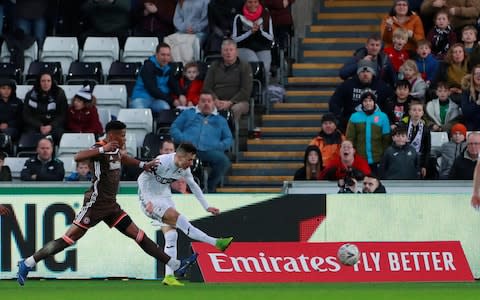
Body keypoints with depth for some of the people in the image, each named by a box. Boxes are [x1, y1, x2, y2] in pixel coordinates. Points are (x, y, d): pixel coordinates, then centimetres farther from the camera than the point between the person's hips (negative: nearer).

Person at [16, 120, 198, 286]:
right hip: (95, 203, -8)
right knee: (69, 238, -9)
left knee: (138, 235, 5)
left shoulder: (116, 150, 11)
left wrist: (142, 165, 30)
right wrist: (103, 149, -42)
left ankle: (176, 265, 4)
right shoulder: (99, 149, -15)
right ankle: (27, 264, -3)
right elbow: (78, 157, -36)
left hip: (111, 205, 8)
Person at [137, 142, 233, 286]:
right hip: (150, 198, -8)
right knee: (177, 217, -25)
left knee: (171, 235, -5)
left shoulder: (184, 168, -2)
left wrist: (206, 206, 8)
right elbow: (142, 179, -21)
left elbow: (194, 186, 11)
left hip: (165, 197, 8)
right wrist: (148, 201, -29)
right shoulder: (162, 162, -26)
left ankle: (169, 276, -6)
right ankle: (216, 243, -26)